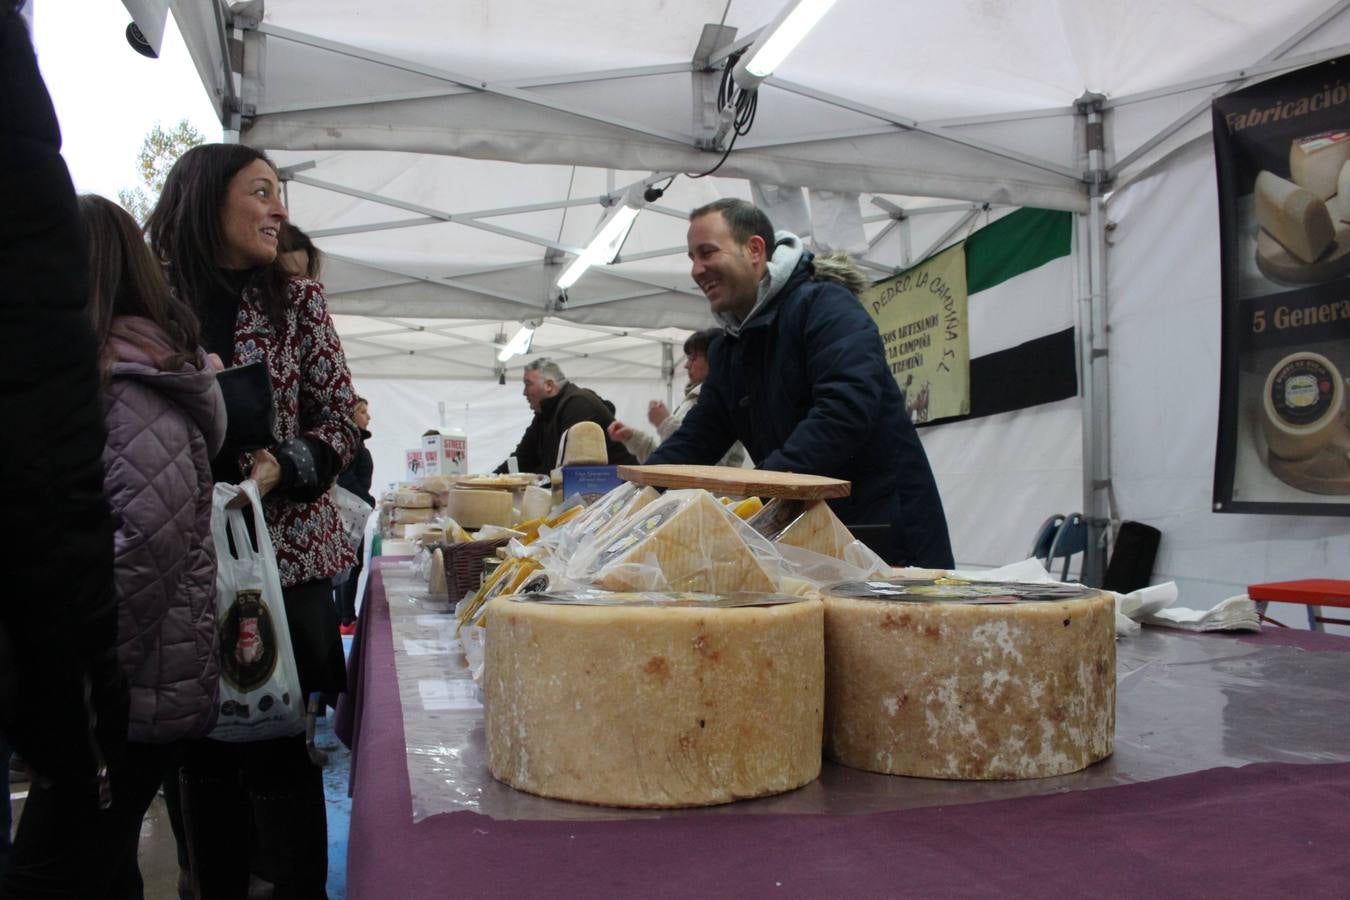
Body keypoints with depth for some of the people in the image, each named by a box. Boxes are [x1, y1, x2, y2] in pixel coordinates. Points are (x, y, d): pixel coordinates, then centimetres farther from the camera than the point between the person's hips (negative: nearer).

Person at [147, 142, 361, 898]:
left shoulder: (295, 299, 5)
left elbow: (341, 420, 2)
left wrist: (283, 467, -15)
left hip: (285, 551, -1)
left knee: (279, 750, 0)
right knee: (203, 748, 11)